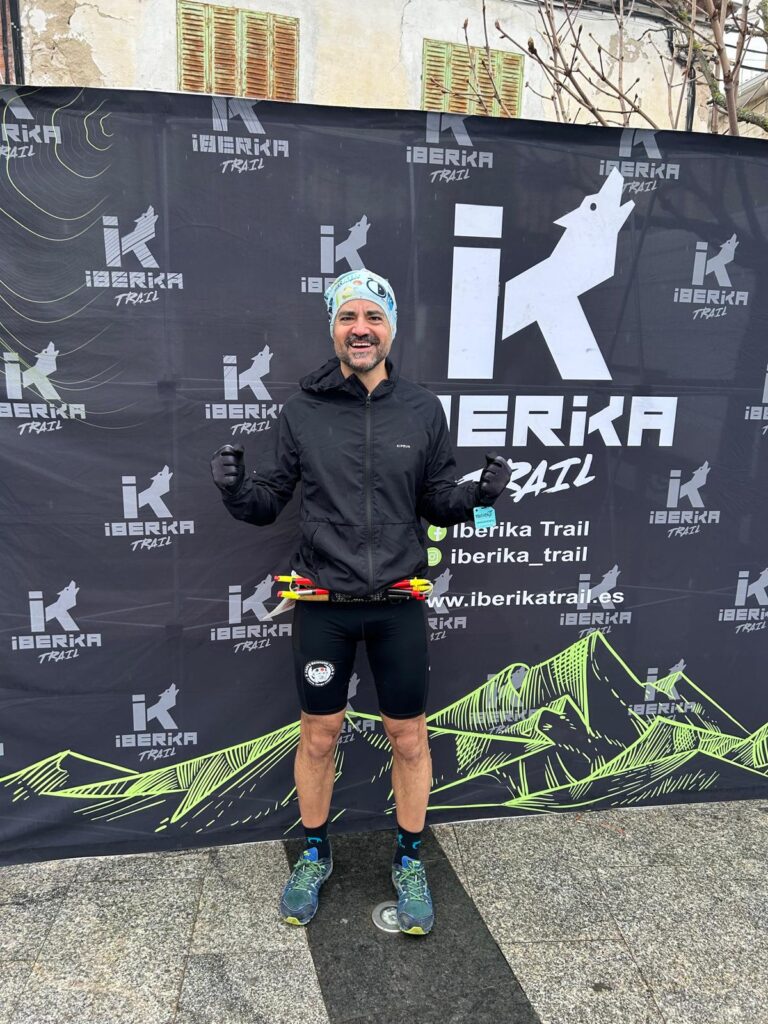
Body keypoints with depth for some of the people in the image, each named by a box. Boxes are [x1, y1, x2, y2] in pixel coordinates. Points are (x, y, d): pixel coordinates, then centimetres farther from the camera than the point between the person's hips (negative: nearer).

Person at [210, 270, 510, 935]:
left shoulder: (423, 410, 0)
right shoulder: (303, 409, -2)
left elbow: (437, 503, 5)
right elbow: (270, 500, 1)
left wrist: (477, 494, -15)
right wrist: (236, 488, -20)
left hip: (398, 604, 1)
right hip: (324, 604, 0)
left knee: (408, 737, 11)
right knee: (319, 736, 13)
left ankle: (410, 862, 35)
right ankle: (315, 855, 39)